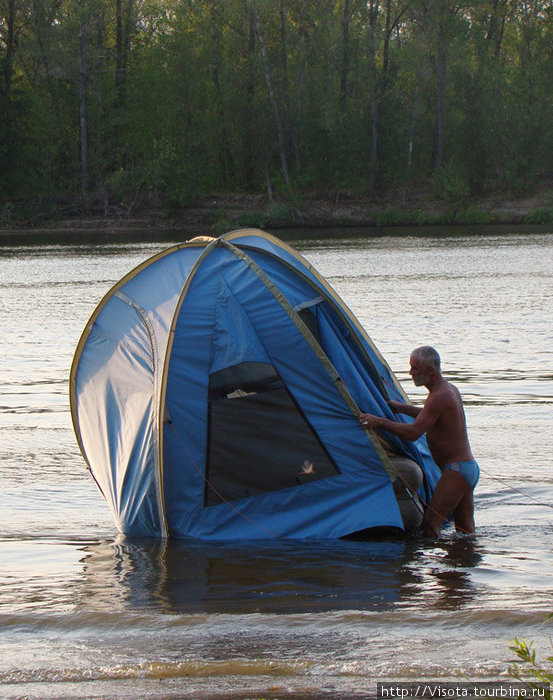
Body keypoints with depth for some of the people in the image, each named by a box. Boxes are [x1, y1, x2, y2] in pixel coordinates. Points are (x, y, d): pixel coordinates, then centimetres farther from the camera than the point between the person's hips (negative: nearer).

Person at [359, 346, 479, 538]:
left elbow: (414, 432, -24)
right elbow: (430, 415, 35)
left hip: (456, 471, -10)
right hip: (471, 467, 10)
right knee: (466, 530, 11)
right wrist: (400, 407, 28)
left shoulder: (439, 396, -17)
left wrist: (379, 421, -19)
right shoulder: (451, 390, 14)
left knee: (429, 525, -15)